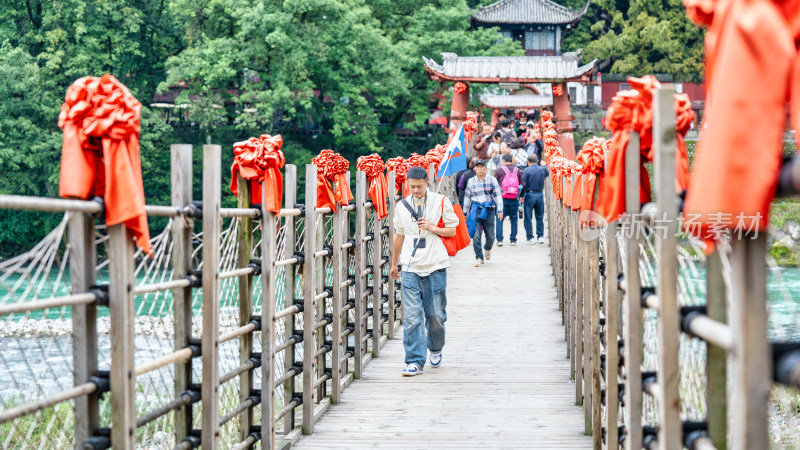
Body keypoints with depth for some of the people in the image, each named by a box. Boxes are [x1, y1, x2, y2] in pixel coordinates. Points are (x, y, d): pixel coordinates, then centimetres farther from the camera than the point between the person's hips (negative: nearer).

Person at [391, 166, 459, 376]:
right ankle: (415, 361, -5)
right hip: (410, 268, 2)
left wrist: (432, 228, -13)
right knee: (412, 316, -7)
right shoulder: (402, 206, 9)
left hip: (435, 267, -2)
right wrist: (394, 263, 25)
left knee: (435, 315, 6)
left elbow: (452, 230, 4)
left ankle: (436, 350, 32)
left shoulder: (441, 202, 0)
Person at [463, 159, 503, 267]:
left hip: (489, 210, -1)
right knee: (476, 236, -10)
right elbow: (467, 197, 15)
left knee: (490, 236, 5)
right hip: (476, 210, 1)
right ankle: (479, 258, -3)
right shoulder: (471, 182, 7)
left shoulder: (492, 180, 1)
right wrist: (465, 212, 16)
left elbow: (497, 195, -1)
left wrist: (499, 210, -9)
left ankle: (487, 249, 37)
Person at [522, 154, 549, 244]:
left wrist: (522, 196, -3)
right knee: (539, 217, 12)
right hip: (540, 194, 4)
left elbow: (524, 184, -11)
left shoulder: (527, 170, -9)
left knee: (528, 218, 4)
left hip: (530, 194, -4)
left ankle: (530, 237, 3)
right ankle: (540, 236, 9)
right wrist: (544, 165, 46)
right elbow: (547, 173, 27)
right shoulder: (542, 169, 3)